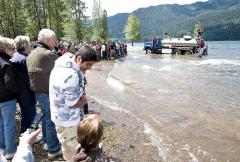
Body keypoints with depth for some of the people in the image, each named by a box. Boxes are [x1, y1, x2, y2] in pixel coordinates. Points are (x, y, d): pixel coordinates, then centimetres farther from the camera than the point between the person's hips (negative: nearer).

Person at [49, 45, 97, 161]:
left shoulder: (64, 64, 0)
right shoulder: (71, 75, -33)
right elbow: (73, 103, -27)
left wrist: (82, 96, -8)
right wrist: (84, 100, -8)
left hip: (62, 115, 10)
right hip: (68, 119, -10)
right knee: (73, 152, 13)